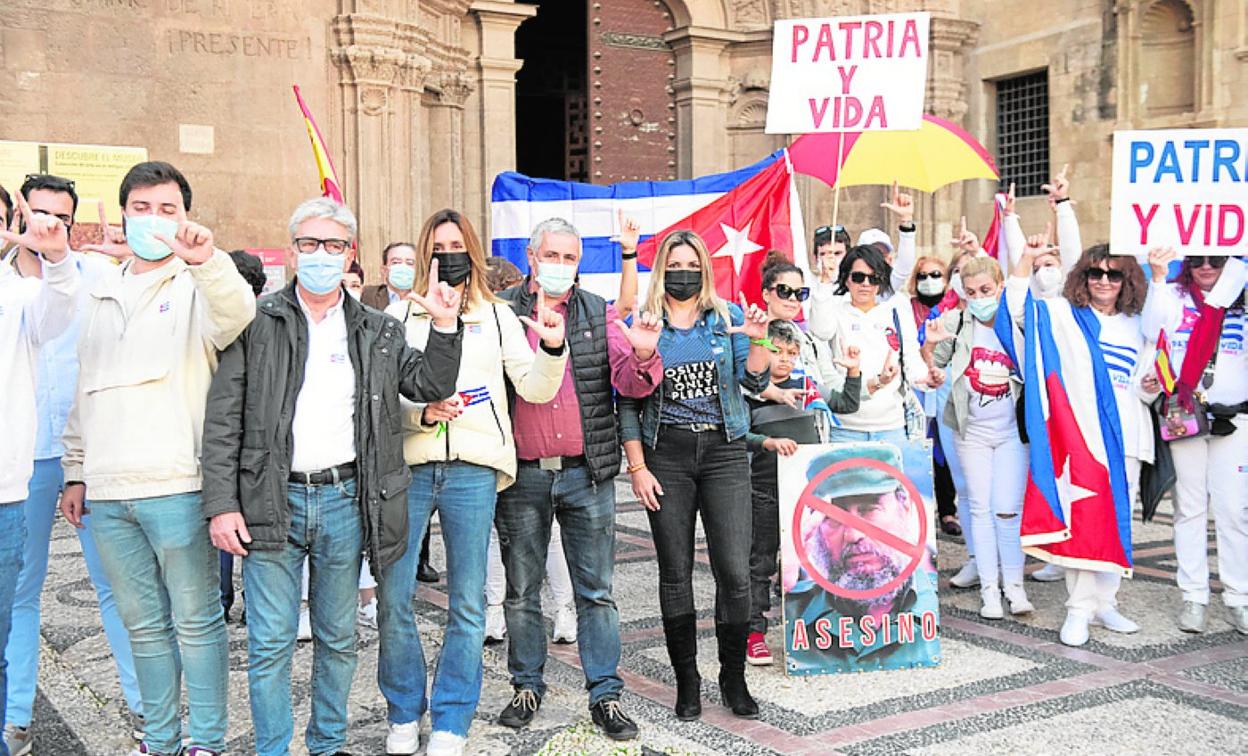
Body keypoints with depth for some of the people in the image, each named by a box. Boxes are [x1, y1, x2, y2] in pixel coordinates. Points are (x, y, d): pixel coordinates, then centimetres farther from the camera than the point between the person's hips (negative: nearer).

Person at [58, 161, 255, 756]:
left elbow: (237, 315, -24)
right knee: (143, 625, 14)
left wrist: (206, 259, -42)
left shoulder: (198, 285, 0)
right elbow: (83, 390, 22)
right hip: (106, 494, 6)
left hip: (176, 488, -6)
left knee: (196, 620, 2)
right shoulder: (102, 293, 18)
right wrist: (75, 472, 19)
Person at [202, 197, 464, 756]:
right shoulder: (257, 323, 1)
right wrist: (222, 504, -9)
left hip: (346, 500, 3)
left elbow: (430, 386, 7)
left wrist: (445, 327, -7)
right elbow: (223, 421, -2)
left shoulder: (376, 331, 10)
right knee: (270, 644, 1)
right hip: (272, 501, -2)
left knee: (338, 639, 14)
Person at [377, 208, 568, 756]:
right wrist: (419, 413, -12)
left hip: (472, 470, 0)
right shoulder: (399, 315, 12)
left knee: (468, 604, 1)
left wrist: (551, 348, -10)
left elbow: (536, 389, 8)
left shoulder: (498, 316, 15)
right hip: (407, 465, 0)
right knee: (392, 598, -1)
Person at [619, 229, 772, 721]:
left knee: (734, 571, -5)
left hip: (724, 451, 0)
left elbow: (754, 383, -1)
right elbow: (628, 403, 4)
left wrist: (758, 341, -19)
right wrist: (637, 466, -2)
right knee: (675, 573, 5)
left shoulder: (729, 317, 6)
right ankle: (686, 680, 19)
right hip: (665, 455, 0)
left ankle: (733, 679, 12)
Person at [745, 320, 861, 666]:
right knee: (760, 562, 3)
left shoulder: (808, 386, 9)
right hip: (766, 490, -4)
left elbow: (848, 404, 15)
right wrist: (768, 442, -29)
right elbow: (739, 435, -13)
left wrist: (853, 371, 2)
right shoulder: (750, 393, -4)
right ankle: (754, 631, 10)